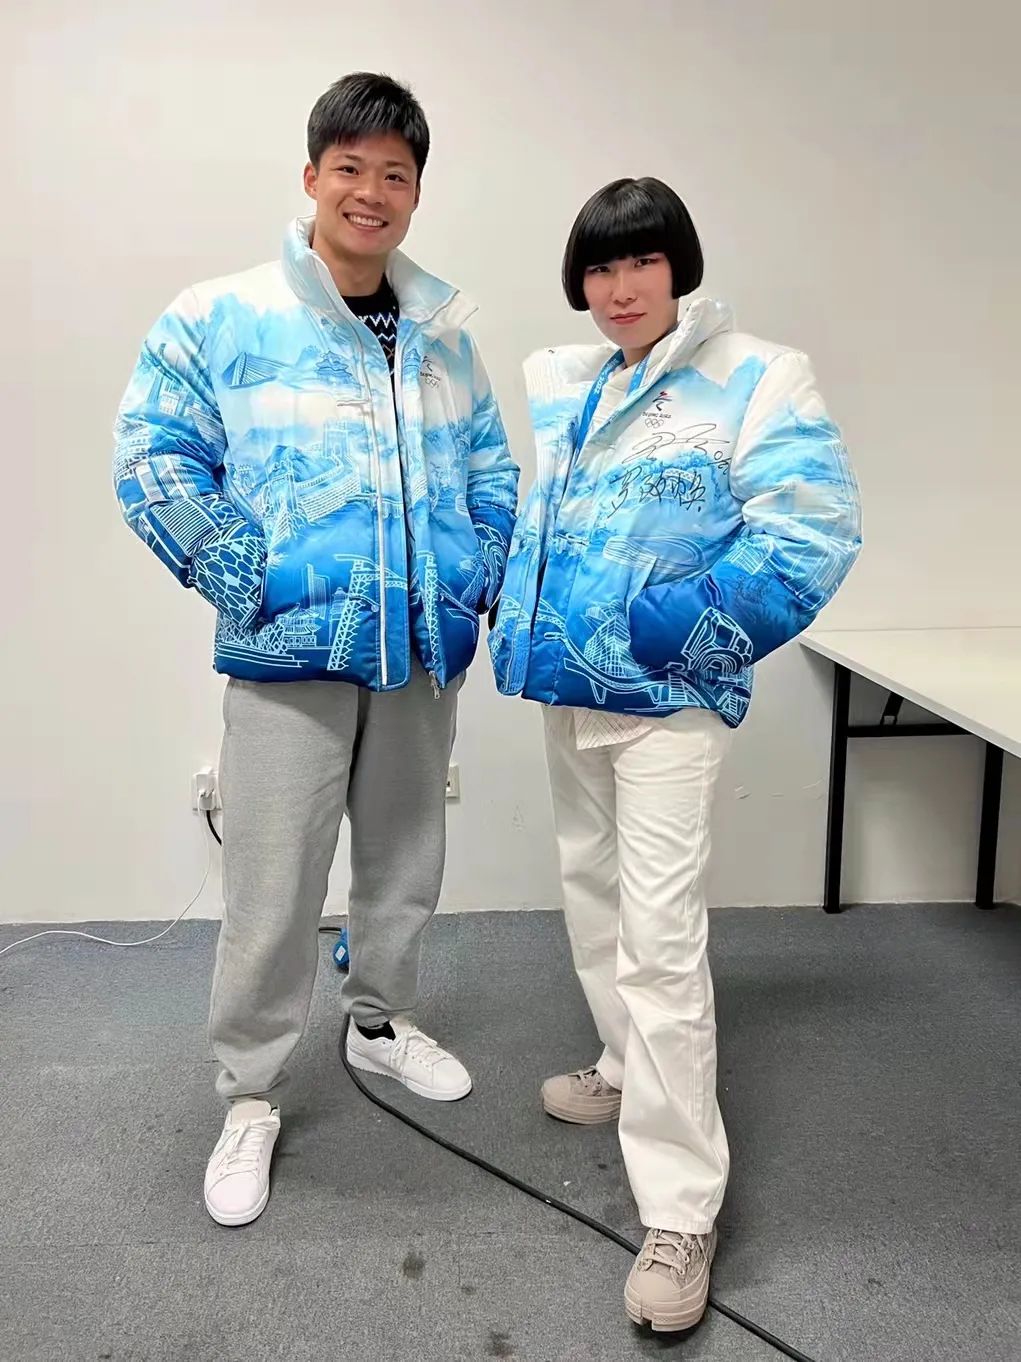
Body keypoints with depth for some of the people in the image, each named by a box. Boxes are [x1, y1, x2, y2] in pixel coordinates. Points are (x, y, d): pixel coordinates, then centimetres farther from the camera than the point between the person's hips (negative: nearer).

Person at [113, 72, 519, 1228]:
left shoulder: (443, 334, 7)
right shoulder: (221, 321, -7)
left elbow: (490, 474, 14)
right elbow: (155, 464, -8)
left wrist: (481, 582, 3)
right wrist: (248, 581, -13)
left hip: (423, 651, 5)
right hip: (289, 655, -4)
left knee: (406, 856, 18)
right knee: (272, 886, 1)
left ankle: (382, 1020, 41)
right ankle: (249, 1097, 21)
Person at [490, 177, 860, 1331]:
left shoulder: (756, 379, -8)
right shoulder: (564, 390, 12)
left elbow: (810, 533, -18)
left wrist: (675, 631, -19)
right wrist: (519, 629, 8)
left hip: (665, 698, -7)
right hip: (566, 687, 7)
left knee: (658, 929, -10)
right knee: (591, 888, 19)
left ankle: (680, 1210, 1)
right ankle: (632, 1070, 41)